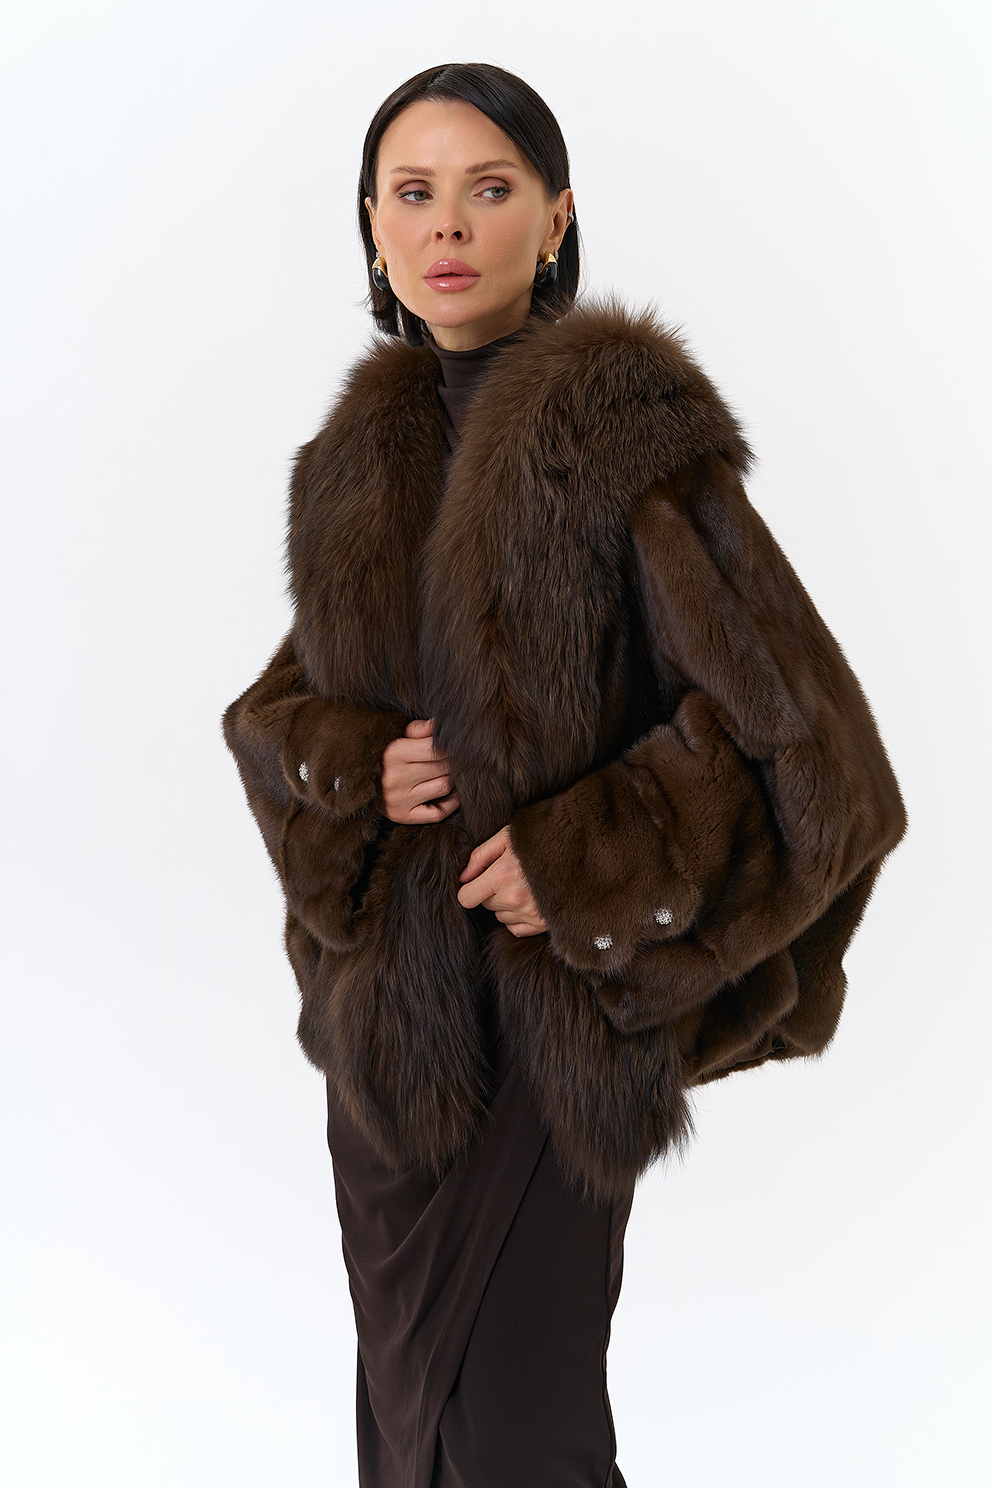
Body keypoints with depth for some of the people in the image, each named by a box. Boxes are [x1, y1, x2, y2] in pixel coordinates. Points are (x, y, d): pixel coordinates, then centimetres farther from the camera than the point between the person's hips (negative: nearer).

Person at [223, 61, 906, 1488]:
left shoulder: (625, 430, -11)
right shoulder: (357, 460, 6)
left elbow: (801, 735, -13)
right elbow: (274, 707, 15)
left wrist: (592, 863, -17)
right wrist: (354, 764, -6)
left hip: (559, 1009, -5)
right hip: (386, 1006, 6)